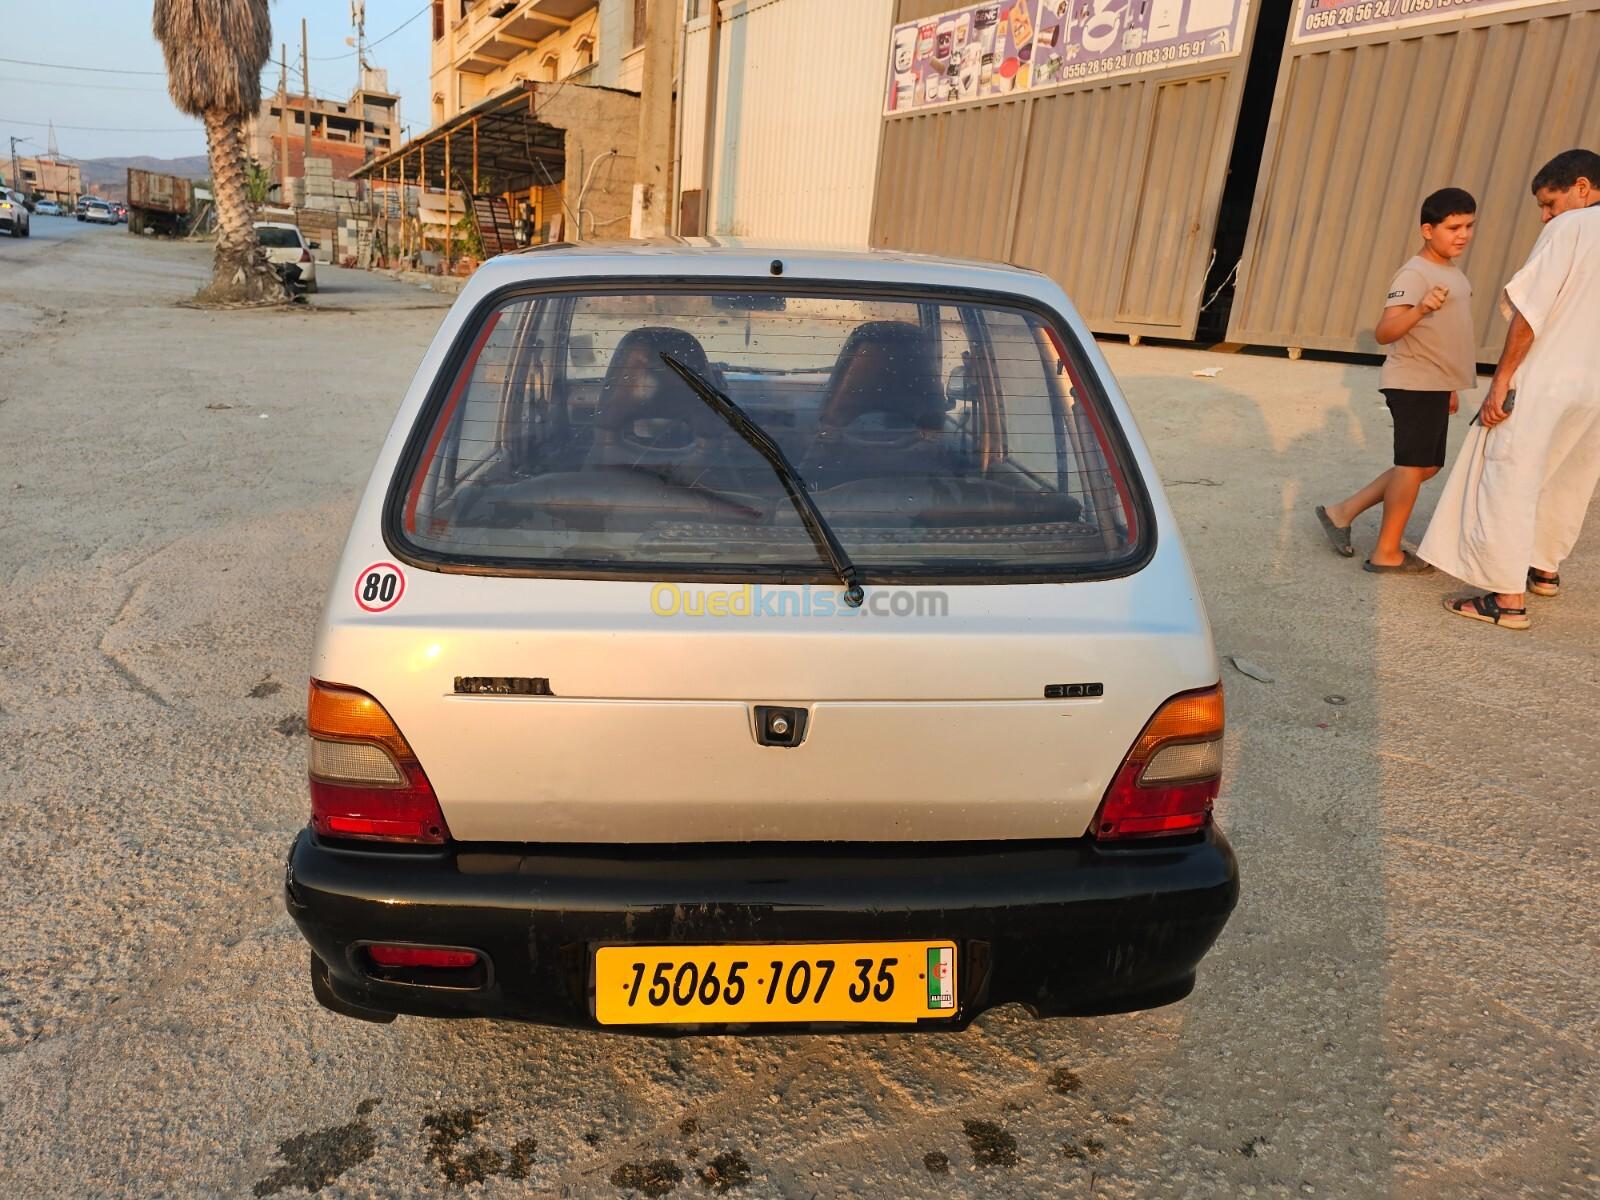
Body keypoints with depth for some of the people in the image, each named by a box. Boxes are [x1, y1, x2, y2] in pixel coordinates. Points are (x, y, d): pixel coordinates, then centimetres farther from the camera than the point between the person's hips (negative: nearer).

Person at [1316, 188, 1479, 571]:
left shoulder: (1451, 270, 13)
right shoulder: (1415, 274, -16)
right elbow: (1383, 333, -27)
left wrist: (1450, 387, 24)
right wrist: (1420, 309, -44)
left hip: (1435, 385, 9)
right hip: (1414, 384, -9)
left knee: (1426, 466, 13)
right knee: (1414, 466, -4)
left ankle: (1343, 511, 16)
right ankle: (1387, 552, 4)